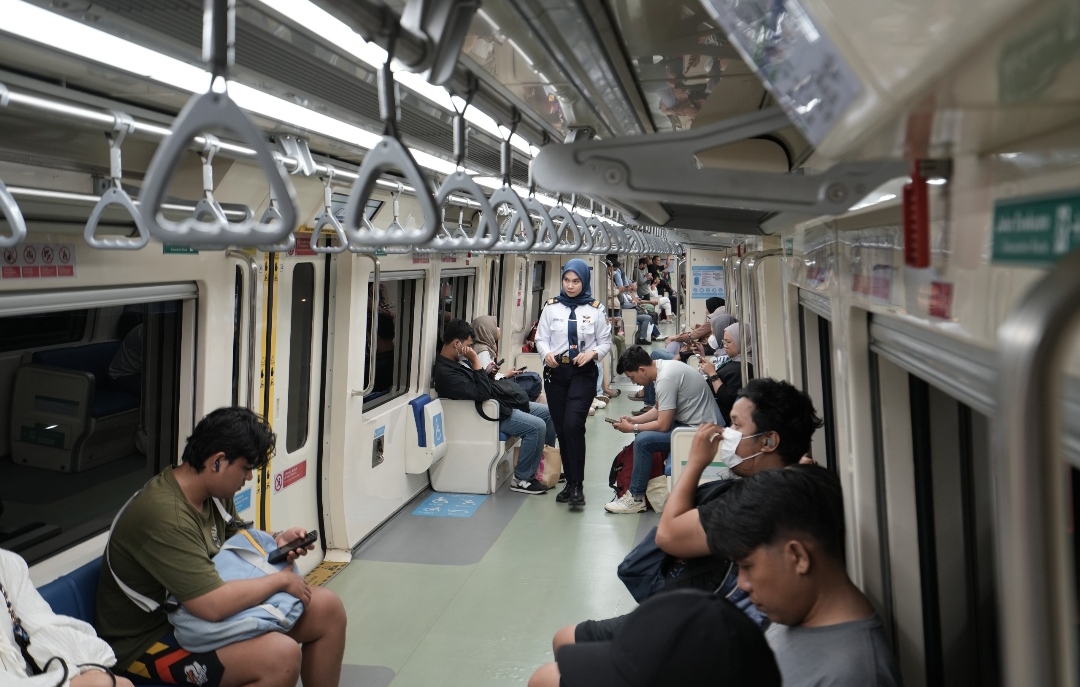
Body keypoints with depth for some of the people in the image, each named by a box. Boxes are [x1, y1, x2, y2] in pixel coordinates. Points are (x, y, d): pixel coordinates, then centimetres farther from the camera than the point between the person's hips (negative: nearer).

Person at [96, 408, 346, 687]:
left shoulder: (215, 492, -2)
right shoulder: (163, 516, -30)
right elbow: (212, 605, -35)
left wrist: (275, 541, -2)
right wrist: (281, 579, -19)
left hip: (198, 610, 9)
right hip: (149, 641, -9)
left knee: (327, 608, 2)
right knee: (281, 655, -30)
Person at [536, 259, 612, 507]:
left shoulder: (595, 309, 1)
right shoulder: (551, 307, 5)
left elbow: (606, 341, 6)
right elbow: (541, 338, 6)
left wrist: (592, 353, -13)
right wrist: (547, 353, -15)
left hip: (583, 373, -3)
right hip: (555, 371, 3)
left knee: (573, 425, -18)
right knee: (561, 428, 8)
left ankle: (577, 485, -10)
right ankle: (570, 482, 21)